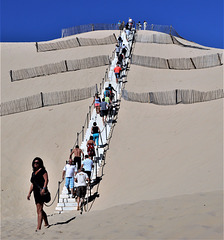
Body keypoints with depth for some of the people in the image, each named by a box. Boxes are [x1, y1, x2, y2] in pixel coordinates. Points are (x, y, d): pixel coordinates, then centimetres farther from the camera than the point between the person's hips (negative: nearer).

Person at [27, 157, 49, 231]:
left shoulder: (42, 170, 0)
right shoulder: (33, 173, 22)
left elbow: (46, 180, -11)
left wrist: (44, 188, -24)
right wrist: (29, 193, 18)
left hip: (41, 192, -8)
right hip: (36, 192, 8)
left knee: (39, 210, -15)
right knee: (39, 210, 13)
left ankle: (39, 227, -21)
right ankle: (46, 224, 27)